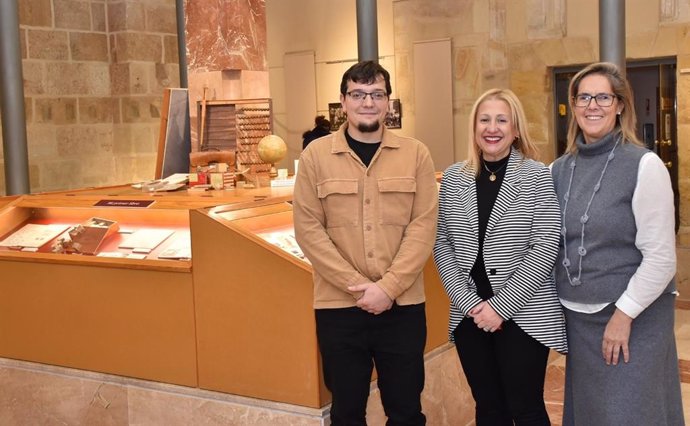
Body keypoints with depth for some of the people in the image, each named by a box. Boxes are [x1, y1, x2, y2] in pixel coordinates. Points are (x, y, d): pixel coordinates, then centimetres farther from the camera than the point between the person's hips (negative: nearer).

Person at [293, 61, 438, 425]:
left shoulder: (415, 154, 2)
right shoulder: (316, 155, 0)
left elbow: (423, 225, -3)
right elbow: (308, 229, -4)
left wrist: (388, 287, -13)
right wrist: (358, 286, -12)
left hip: (403, 305, 0)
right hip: (338, 306, 0)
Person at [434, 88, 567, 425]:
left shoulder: (536, 175, -4)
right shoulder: (454, 178, 5)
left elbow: (545, 248, -10)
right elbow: (441, 245, 4)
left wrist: (501, 306, -14)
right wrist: (469, 302, -8)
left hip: (525, 315, -3)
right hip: (470, 315, 3)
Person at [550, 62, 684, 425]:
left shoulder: (644, 166, -11)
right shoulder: (559, 169, 5)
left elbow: (661, 257, -14)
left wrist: (624, 315, -15)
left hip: (633, 318, -5)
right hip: (576, 317, 5)